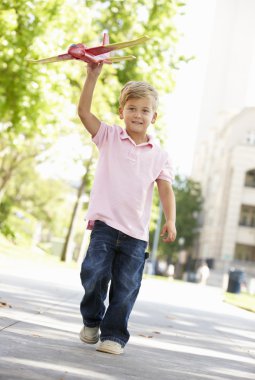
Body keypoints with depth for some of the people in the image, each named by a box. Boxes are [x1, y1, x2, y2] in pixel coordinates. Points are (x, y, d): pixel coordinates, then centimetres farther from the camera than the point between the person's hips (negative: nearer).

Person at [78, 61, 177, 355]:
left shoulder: (159, 156, 8)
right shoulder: (109, 138, 6)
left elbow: (165, 189, 1)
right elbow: (84, 111, -3)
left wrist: (170, 221, -13)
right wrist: (93, 75, -9)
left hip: (136, 232, 1)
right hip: (105, 222, -1)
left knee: (125, 286, 2)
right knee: (94, 272, -13)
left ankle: (114, 335, 16)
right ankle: (92, 320, 14)